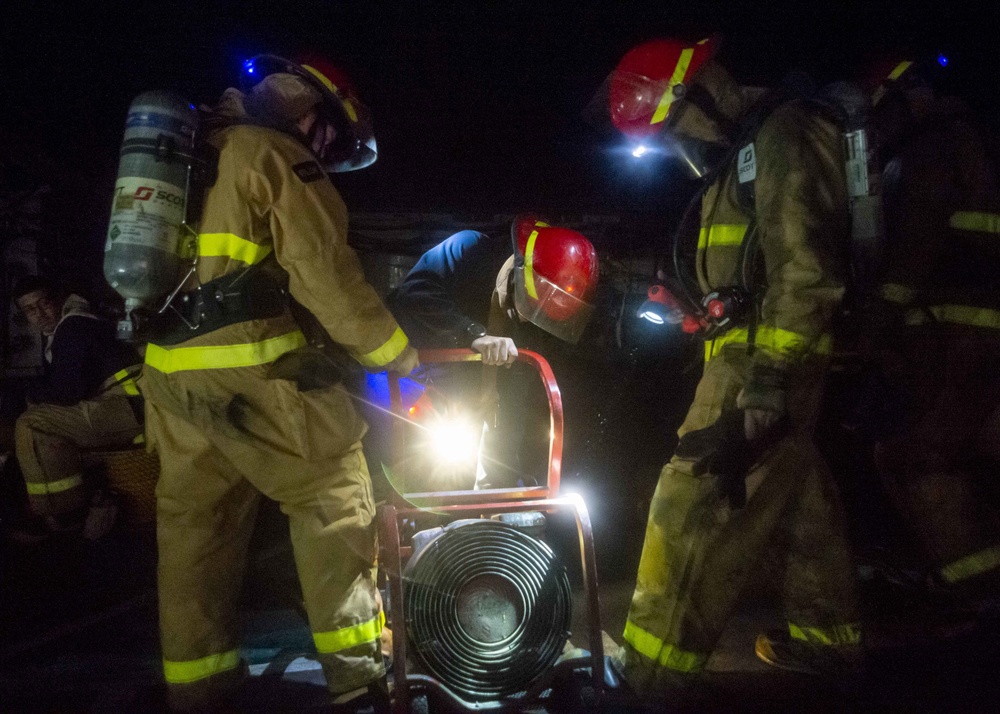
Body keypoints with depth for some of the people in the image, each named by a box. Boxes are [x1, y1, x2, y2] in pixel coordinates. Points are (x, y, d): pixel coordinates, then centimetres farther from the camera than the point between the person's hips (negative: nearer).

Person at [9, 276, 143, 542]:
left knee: (32, 426, -17)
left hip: (131, 407, -11)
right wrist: (37, 394, 4)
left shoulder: (73, 327, -10)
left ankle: (62, 514, -7)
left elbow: (66, 391, -16)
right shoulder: (60, 331, 22)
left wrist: (32, 392, 2)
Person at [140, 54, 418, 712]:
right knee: (333, 498, 1)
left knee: (194, 518, 12)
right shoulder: (280, 158, -3)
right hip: (250, 368, -8)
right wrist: (396, 353, -3)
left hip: (170, 367, 8)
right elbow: (325, 275, -11)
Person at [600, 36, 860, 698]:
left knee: (696, 502, -10)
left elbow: (806, 276, -20)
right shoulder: (740, 156, 20)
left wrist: (759, 397, -25)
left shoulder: (783, 134, -10)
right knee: (799, 495, 18)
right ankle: (826, 634, 32)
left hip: (767, 359, -10)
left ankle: (652, 670, -4)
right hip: (759, 357, 10)